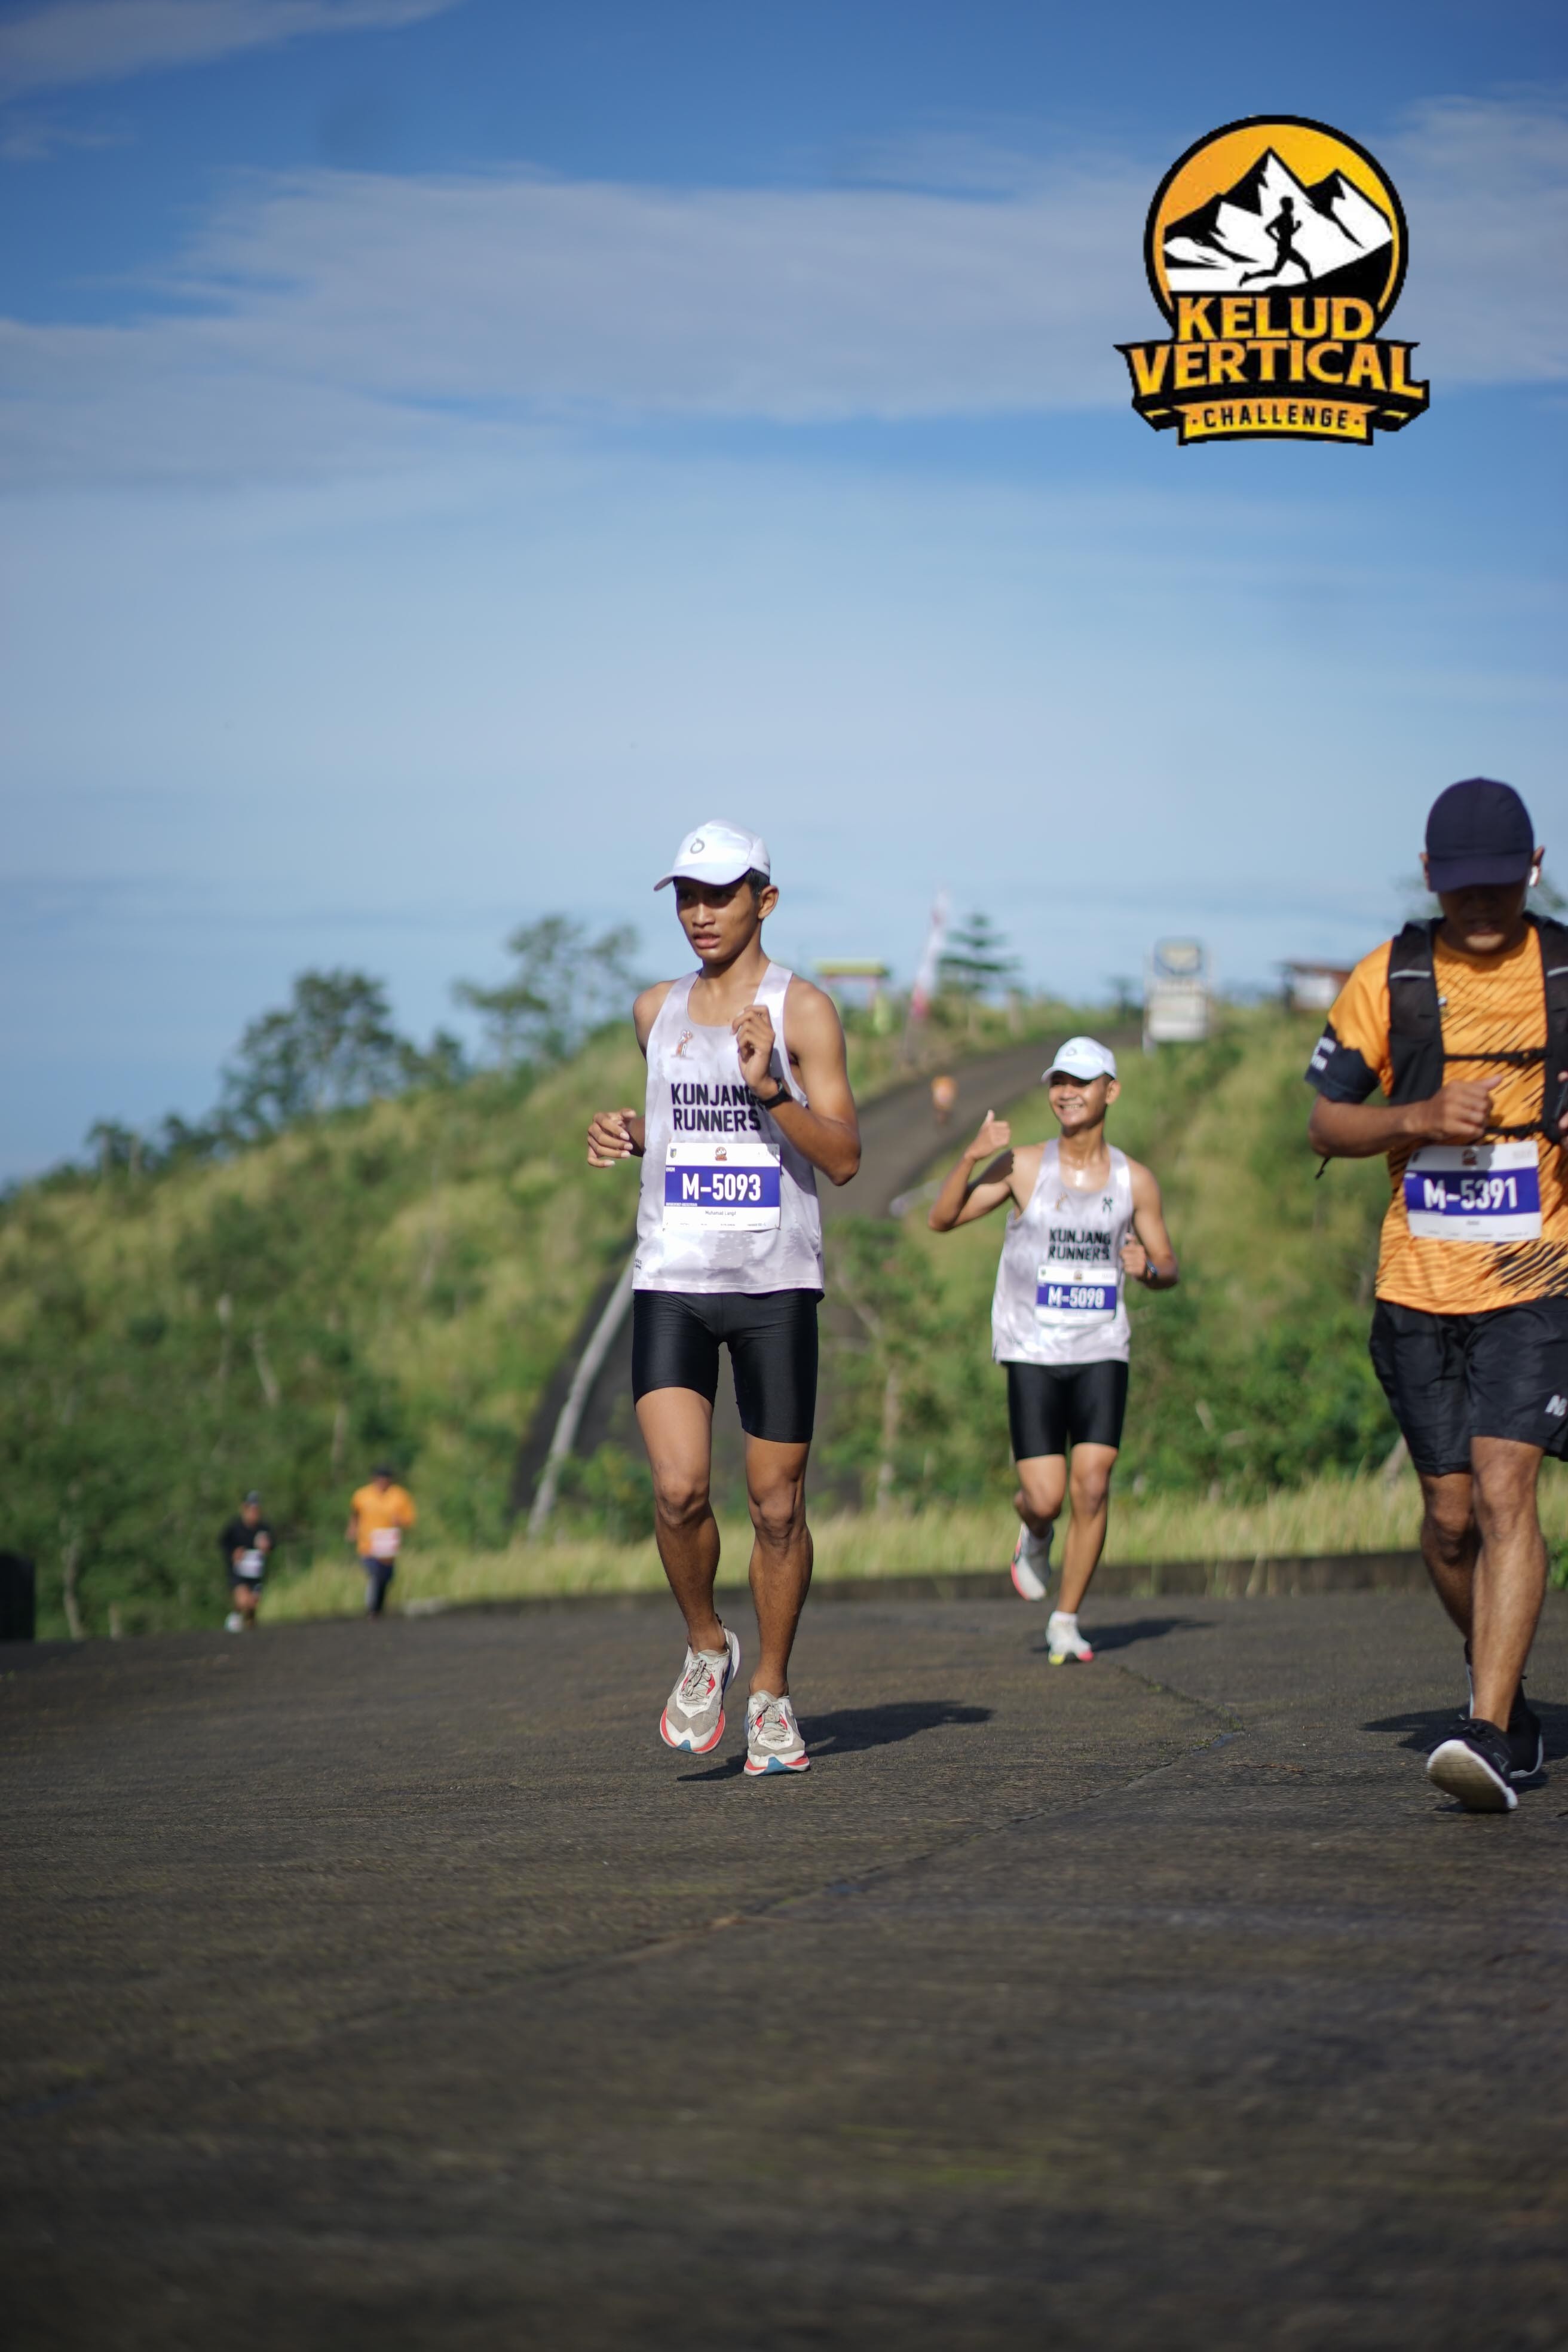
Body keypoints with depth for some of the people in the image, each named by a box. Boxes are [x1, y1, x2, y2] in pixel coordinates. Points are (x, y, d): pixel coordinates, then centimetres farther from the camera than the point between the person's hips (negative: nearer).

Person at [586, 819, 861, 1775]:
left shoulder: (802, 1009, -3)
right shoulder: (658, 1009, 12)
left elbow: (845, 1159, -8)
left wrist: (772, 1090, -23)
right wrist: (627, 1134, 8)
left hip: (775, 1280, -2)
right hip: (672, 1276, 3)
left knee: (778, 1503, 2)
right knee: (679, 1488, -15)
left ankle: (772, 1695, 20)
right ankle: (707, 1647, 10)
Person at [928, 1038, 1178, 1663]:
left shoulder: (1134, 1180, 4)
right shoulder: (1025, 1166, -1)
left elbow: (1168, 1268, 13)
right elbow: (941, 1219, -3)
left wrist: (1149, 1269, -11)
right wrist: (972, 1159, -19)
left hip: (1102, 1353, 1)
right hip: (1033, 1353, -1)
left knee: (1092, 1487, -10)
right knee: (1045, 1497, -9)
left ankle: (1066, 1621, 5)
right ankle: (1034, 1531, 30)